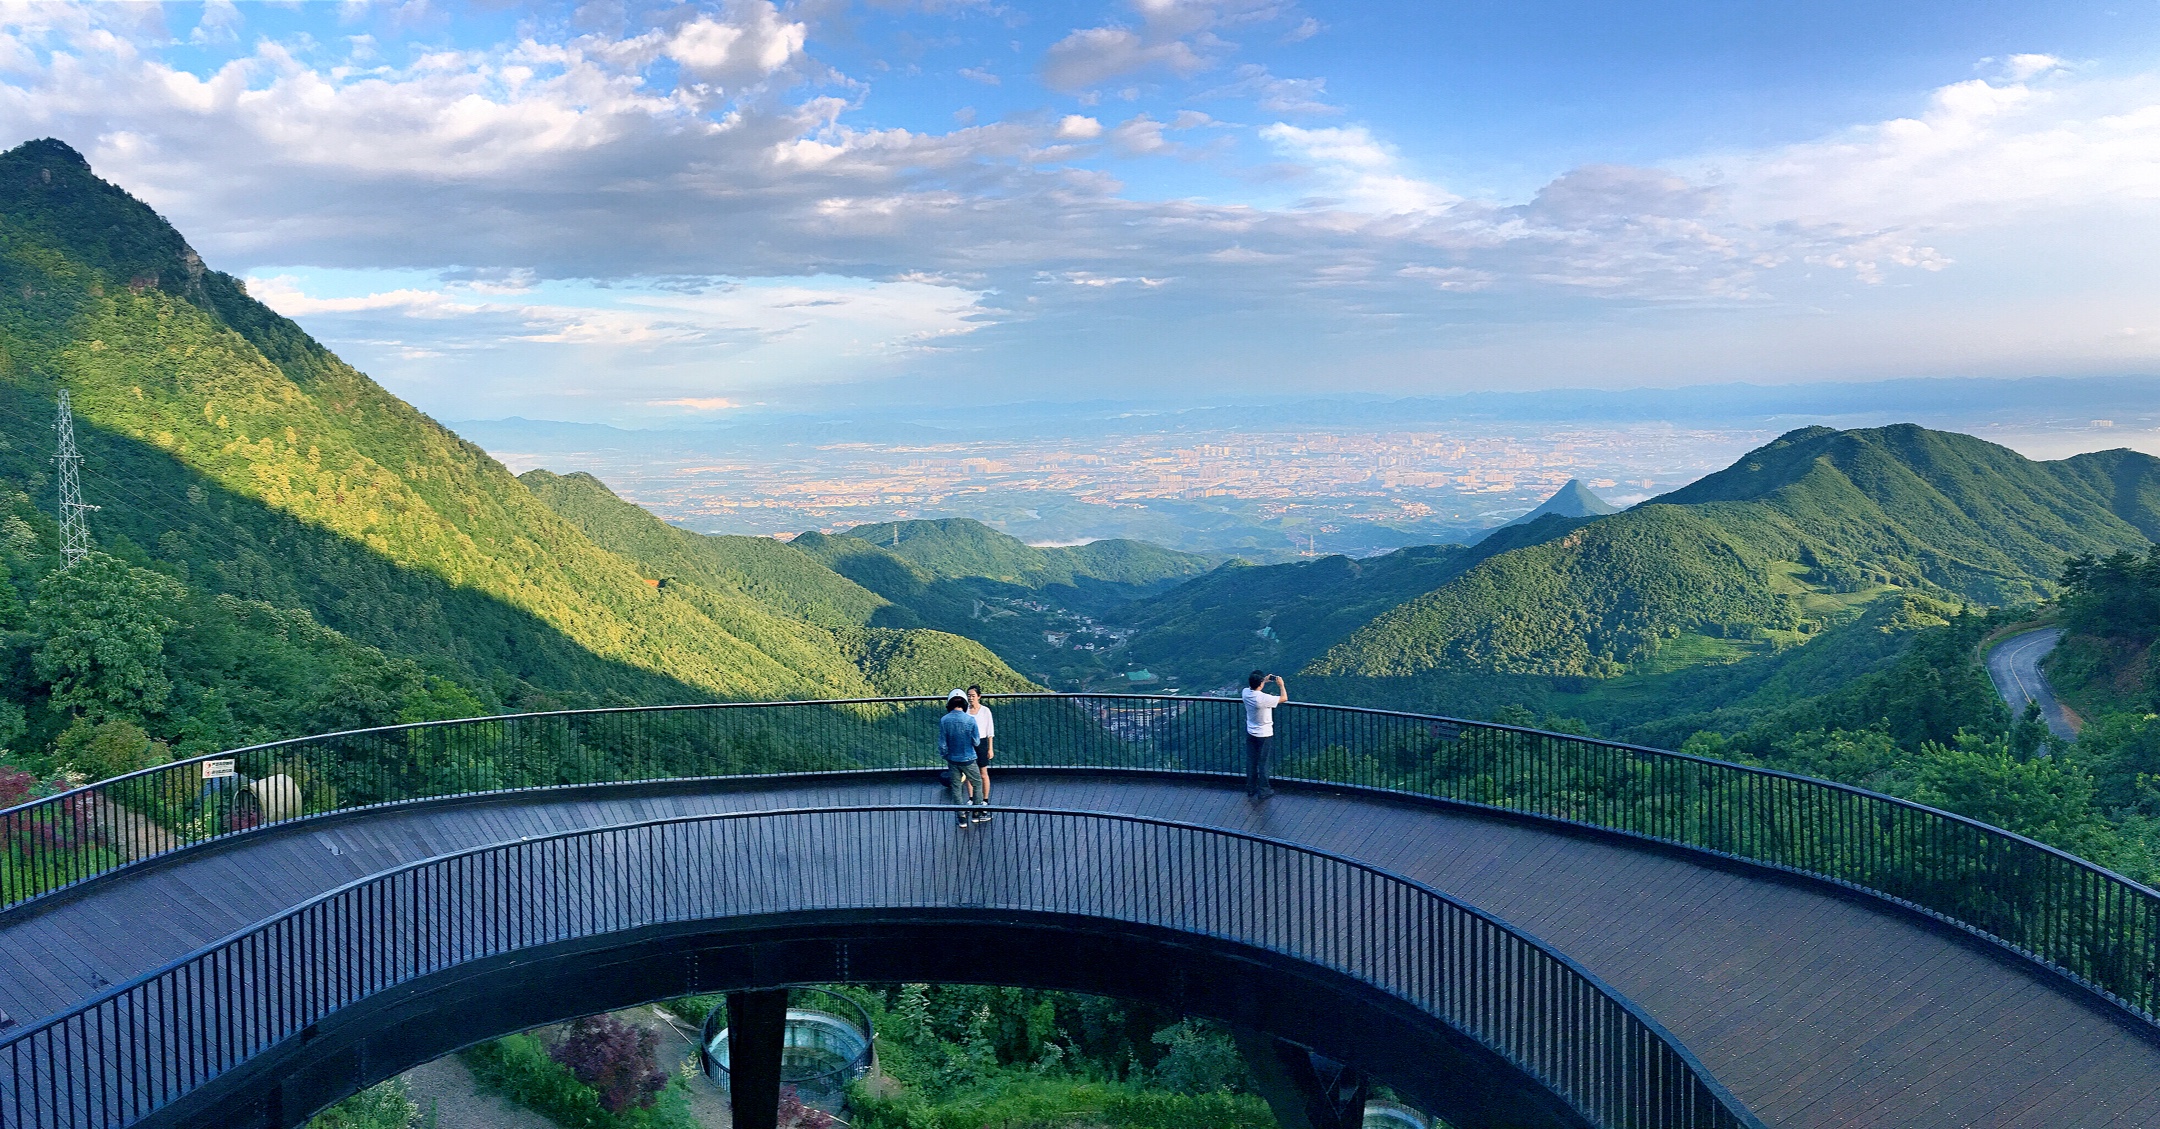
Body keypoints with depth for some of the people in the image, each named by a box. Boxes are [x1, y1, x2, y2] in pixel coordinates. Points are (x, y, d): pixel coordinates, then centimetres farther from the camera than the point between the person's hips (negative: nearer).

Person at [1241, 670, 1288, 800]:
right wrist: (1281, 684, -2)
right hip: (1264, 735, -6)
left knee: (1251, 761, 16)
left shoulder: (1245, 693, -11)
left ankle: (1250, 788, 28)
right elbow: (1284, 698, -15)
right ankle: (1263, 791, 16)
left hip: (1250, 733, 6)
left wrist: (1265, 680, 13)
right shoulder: (1264, 698, -30)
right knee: (1263, 763, 6)